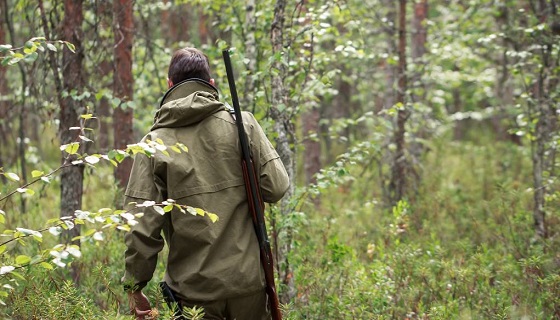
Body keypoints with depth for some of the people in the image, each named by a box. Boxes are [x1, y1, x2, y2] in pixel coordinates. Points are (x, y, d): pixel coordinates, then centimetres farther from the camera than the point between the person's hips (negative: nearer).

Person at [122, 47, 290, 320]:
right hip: (247, 278, 1)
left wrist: (134, 286, 1)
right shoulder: (243, 123, -3)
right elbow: (276, 187, -7)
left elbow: (143, 225, -9)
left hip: (193, 289, 0)